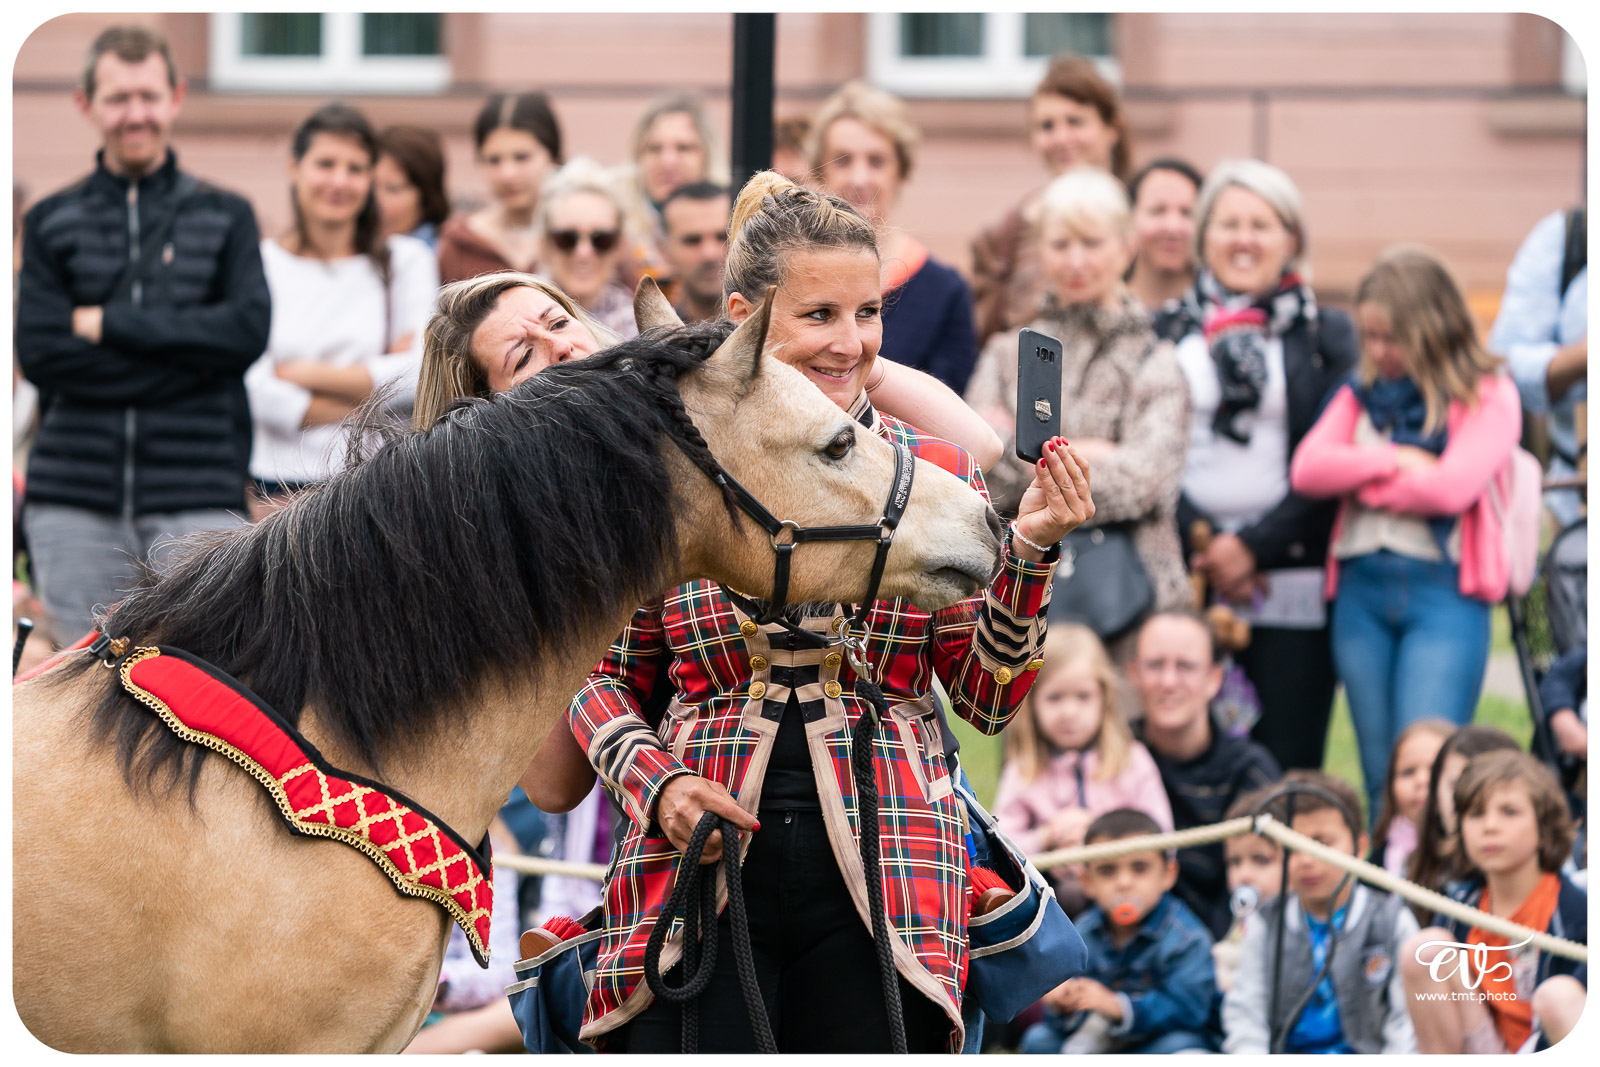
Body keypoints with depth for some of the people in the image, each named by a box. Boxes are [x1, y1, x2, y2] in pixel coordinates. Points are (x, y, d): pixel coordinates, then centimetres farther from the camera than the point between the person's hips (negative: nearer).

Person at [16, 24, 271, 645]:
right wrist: (191, 353, -8)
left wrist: (109, 324, -9)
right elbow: (39, 351, -3)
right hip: (75, 499, 1)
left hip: (195, 499, -1)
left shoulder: (225, 217, 11)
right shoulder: (52, 223, 11)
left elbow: (249, 330, -5)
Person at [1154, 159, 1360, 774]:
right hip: (1186, 579, 1)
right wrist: (1198, 542, -9)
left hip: (1291, 583, -1)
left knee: (1288, 765, -5)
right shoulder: (1167, 331, 13)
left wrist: (1254, 545, -9)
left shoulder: (1325, 336, 9)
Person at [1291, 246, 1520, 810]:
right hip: (1362, 588, 5)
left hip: (1443, 592, -5)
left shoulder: (1488, 398, 1)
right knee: (1381, 776, 6)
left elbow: (1451, 488, -13)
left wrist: (1362, 483, -1)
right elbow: (1307, 468, 2)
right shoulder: (1362, 394, 15)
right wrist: (1390, 461, -9)